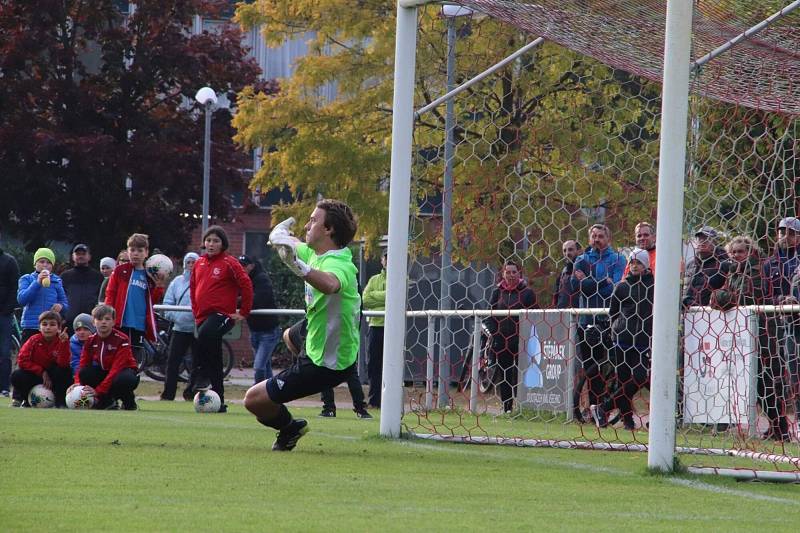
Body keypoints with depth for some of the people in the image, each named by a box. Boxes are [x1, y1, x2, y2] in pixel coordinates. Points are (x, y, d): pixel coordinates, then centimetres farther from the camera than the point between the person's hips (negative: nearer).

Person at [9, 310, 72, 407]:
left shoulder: (61, 342, -14)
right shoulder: (34, 340, -11)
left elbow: (63, 364, -27)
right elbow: (22, 361, -16)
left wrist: (63, 342, -37)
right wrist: (41, 372, -22)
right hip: (35, 376, 1)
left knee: (64, 370, -32)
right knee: (16, 376, -28)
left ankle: (60, 402, -16)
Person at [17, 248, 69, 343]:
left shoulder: (56, 281, 11)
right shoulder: (26, 279, 6)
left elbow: (66, 305, 16)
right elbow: (21, 299, -10)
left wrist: (61, 306, -9)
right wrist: (37, 283, -18)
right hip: (31, 328, -1)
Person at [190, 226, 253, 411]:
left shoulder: (229, 263, -5)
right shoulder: (199, 263, 13)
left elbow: (246, 285, -7)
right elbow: (193, 287, 25)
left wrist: (243, 312, -6)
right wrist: (195, 311, 17)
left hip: (222, 314, -7)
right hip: (202, 316, 7)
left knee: (204, 336, -36)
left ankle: (201, 378, -29)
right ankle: (218, 401, 12)